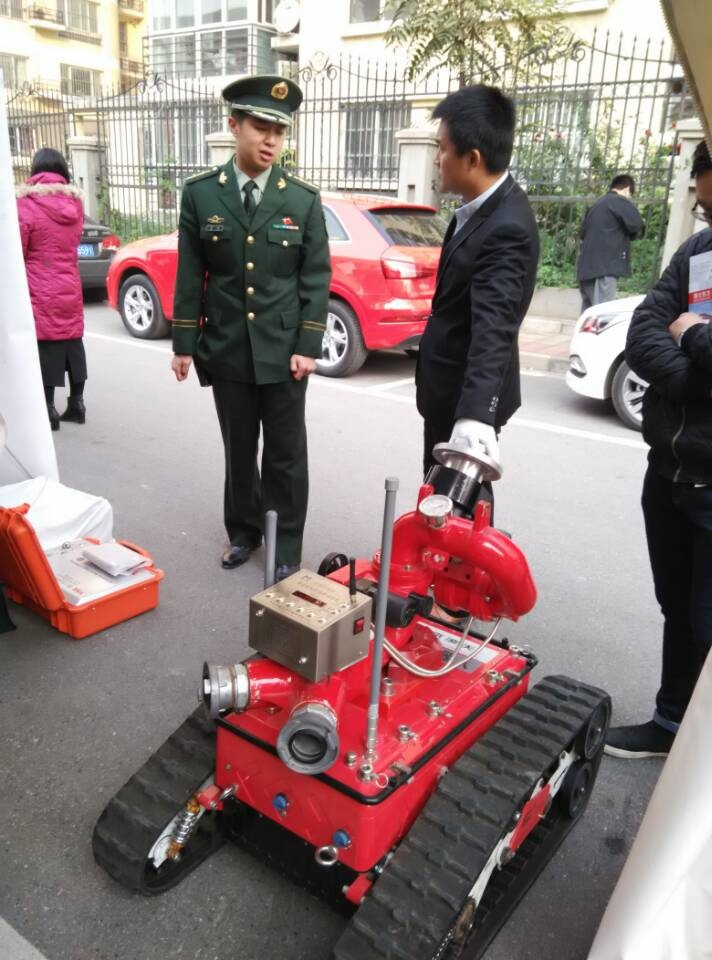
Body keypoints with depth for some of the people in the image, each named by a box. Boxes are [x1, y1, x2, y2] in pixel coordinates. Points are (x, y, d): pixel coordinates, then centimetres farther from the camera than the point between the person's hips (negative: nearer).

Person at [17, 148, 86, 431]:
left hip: (39, 292, -5)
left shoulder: (25, 204, -11)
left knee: (45, 347, -1)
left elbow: (16, 254, -6)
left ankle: (48, 408, 2)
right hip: (70, 289, 5)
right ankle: (76, 403, 19)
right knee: (72, 343, 12)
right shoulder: (74, 201, 6)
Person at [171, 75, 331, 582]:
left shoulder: (304, 198, -1)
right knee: (239, 449, 13)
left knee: (286, 453, 5)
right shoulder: (200, 193, 2)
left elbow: (316, 277, -1)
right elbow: (190, 275, 4)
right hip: (226, 348, 1)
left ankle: (286, 545, 19)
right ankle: (244, 530, 32)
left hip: (283, 349, -1)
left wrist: (308, 347, -8)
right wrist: (184, 343, 2)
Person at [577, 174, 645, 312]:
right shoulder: (621, 202, -1)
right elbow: (637, 226, -10)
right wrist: (627, 235, 11)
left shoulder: (596, 204, 22)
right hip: (605, 266, -8)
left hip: (586, 266, 8)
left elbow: (583, 232, 27)